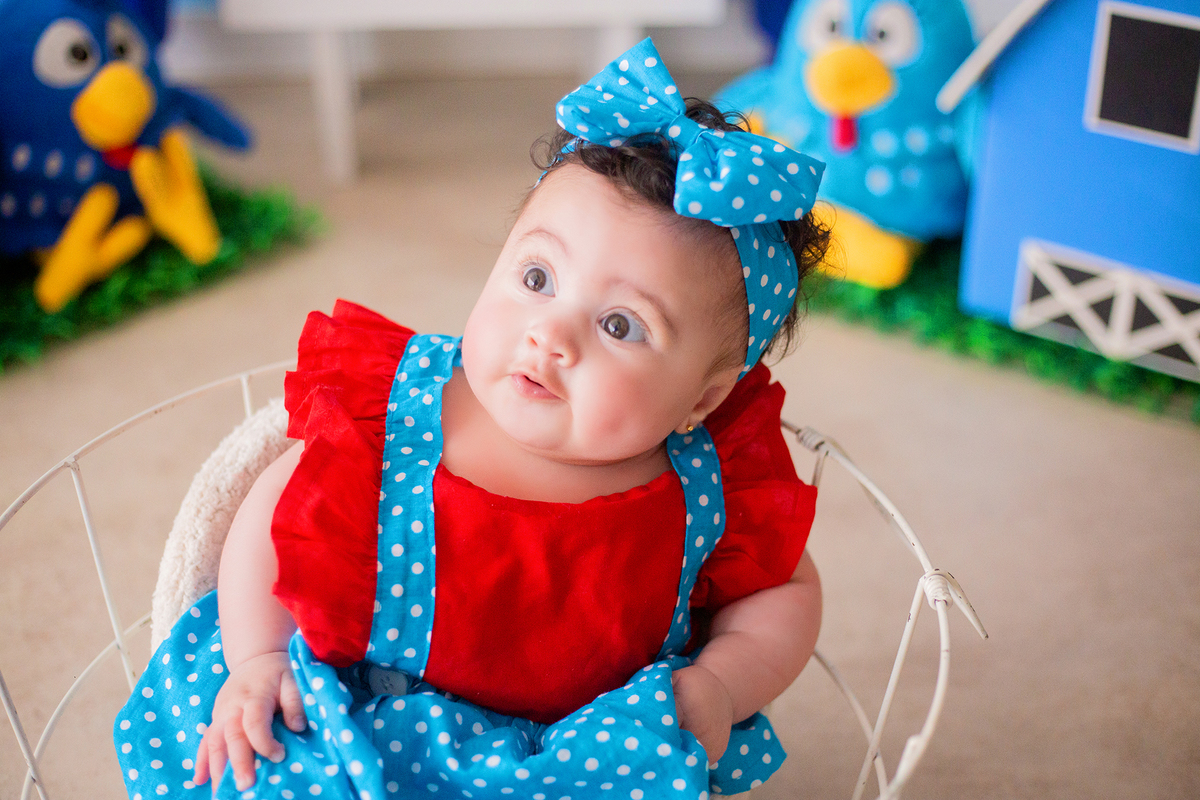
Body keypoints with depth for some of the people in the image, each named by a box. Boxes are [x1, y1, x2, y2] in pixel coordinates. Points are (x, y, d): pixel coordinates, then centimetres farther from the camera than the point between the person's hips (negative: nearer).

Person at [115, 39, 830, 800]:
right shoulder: (387, 405, -15)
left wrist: (721, 686, -13)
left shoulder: (718, 488, -15)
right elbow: (276, 511, 1)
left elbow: (786, 590, 4)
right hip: (366, 723, -1)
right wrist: (256, 661, -5)